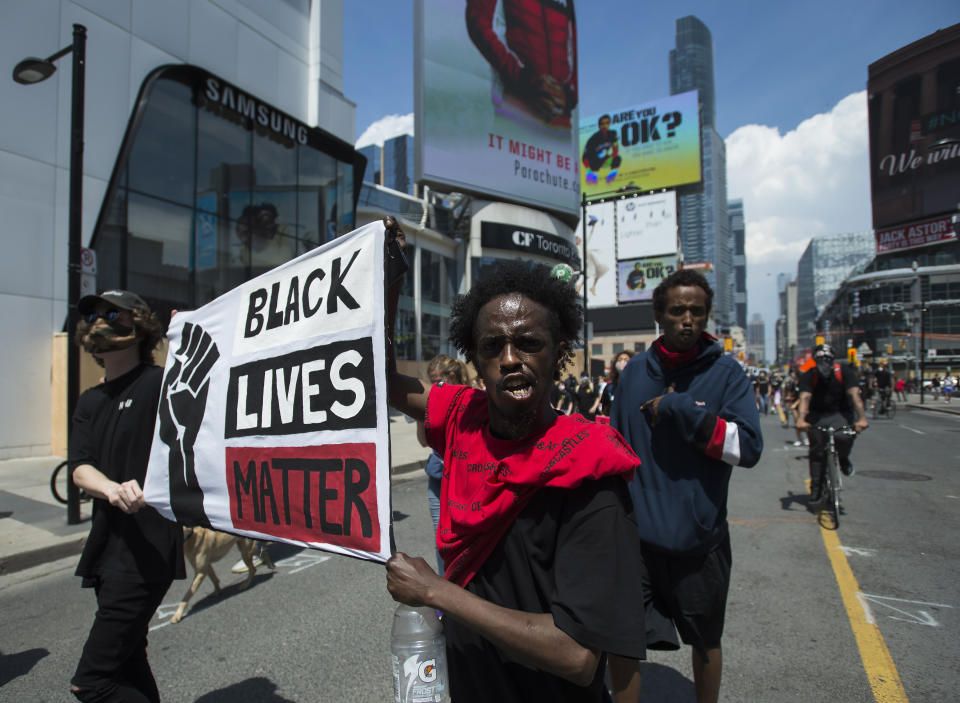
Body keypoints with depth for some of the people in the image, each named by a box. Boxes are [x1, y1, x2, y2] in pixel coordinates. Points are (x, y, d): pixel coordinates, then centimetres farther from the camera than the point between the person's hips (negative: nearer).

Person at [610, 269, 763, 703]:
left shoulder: (725, 372, -6)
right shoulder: (635, 370, 2)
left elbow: (749, 447, -18)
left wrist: (679, 409, -22)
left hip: (698, 538, -1)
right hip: (635, 534, 2)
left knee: (705, 642, 21)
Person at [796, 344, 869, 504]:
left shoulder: (845, 372, -13)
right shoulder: (808, 376, -13)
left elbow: (854, 394, -24)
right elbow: (805, 398, -26)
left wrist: (861, 418, -39)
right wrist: (801, 419, -43)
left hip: (840, 414, -1)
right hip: (817, 416, 1)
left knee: (844, 438, -30)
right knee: (816, 452, -3)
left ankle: (843, 459, 6)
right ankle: (816, 490, 11)